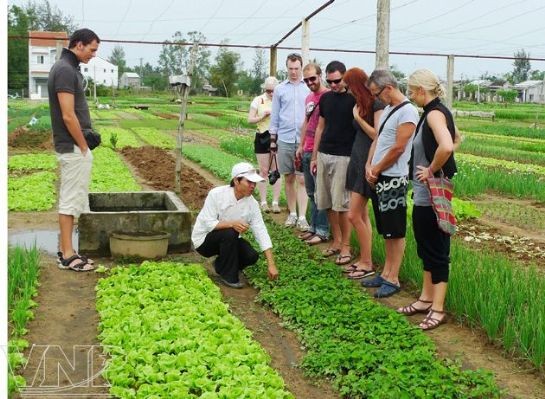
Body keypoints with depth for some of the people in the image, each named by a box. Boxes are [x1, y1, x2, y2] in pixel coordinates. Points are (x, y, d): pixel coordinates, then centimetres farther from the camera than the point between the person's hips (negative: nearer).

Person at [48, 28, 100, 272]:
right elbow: (68, 116, -22)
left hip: (72, 146, 10)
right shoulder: (66, 70, -19)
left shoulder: (66, 67, 13)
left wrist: (87, 138, 14)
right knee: (71, 199, -4)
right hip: (73, 147, -10)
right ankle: (67, 255, 2)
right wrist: (83, 147, -14)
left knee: (70, 198, 13)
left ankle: (65, 250, 20)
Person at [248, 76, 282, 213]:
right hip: (262, 138, 0)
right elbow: (250, 119, 3)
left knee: (276, 171, 0)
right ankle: (263, 202, 9)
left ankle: (275, 202, 5)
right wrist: (262, 116, -13)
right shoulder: (258, 100, 3)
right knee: (264, 171, 4)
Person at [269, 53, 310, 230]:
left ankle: (302, 217, -5)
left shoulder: (309, 87, 1)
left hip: (305, 139, -2)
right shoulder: (280, 89, 7)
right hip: (285, 139, 2)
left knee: (301, 179, -4)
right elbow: (275, 115, 11)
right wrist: (273, 138, 9)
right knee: (288, 178, 9)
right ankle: (292, 213, 20)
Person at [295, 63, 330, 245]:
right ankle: (314, 227, 23)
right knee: (311, 193, 14)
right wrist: (301, 146, 17)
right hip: (307, 151, 9)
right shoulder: (309, 98, 15)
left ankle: (322, 231, 3)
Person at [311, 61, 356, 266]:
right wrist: (314, 156, 14)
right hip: (323, 155, 6)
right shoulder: (325, 98, 10)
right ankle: (336, 241, 22)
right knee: (327, 203, 9)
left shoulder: (354, 99, -7)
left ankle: (345, 245, 7)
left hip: (344, 157, -6)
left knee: (341, 204, -4)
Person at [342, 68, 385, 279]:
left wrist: (358, 117, -13)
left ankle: (367, 264, 1)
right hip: (357, 160, 9)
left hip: (368, 163, -9)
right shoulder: (360, 104, 15)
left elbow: (377, 135, -17)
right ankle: (364, 259, 17)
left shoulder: (376, 104, -11)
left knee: (354, 215, -9)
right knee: (362, 214, 11)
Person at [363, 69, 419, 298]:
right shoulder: (387, 109, 15)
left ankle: (393, 279, 5)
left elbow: (398, 148, -17)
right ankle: (386, 273, 24)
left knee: (395, 232, -1)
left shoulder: (407, 112, -14)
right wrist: (369, 165, 1)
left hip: (394, 179, -9)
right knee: (386, 230, 15)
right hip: (379, 177, 9)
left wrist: (376, 170, -8)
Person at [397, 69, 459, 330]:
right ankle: (426, 299, 29)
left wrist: (432, 170, -21)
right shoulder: (435, 112, 11)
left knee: (436, 250, -1)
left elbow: (446, 146, -35)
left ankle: (438, 309, 9)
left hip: (431, 195, -10)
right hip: (423, 194, 10)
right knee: (426, 248, 17)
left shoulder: (434, 113, -17)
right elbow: (455, 140, 26)